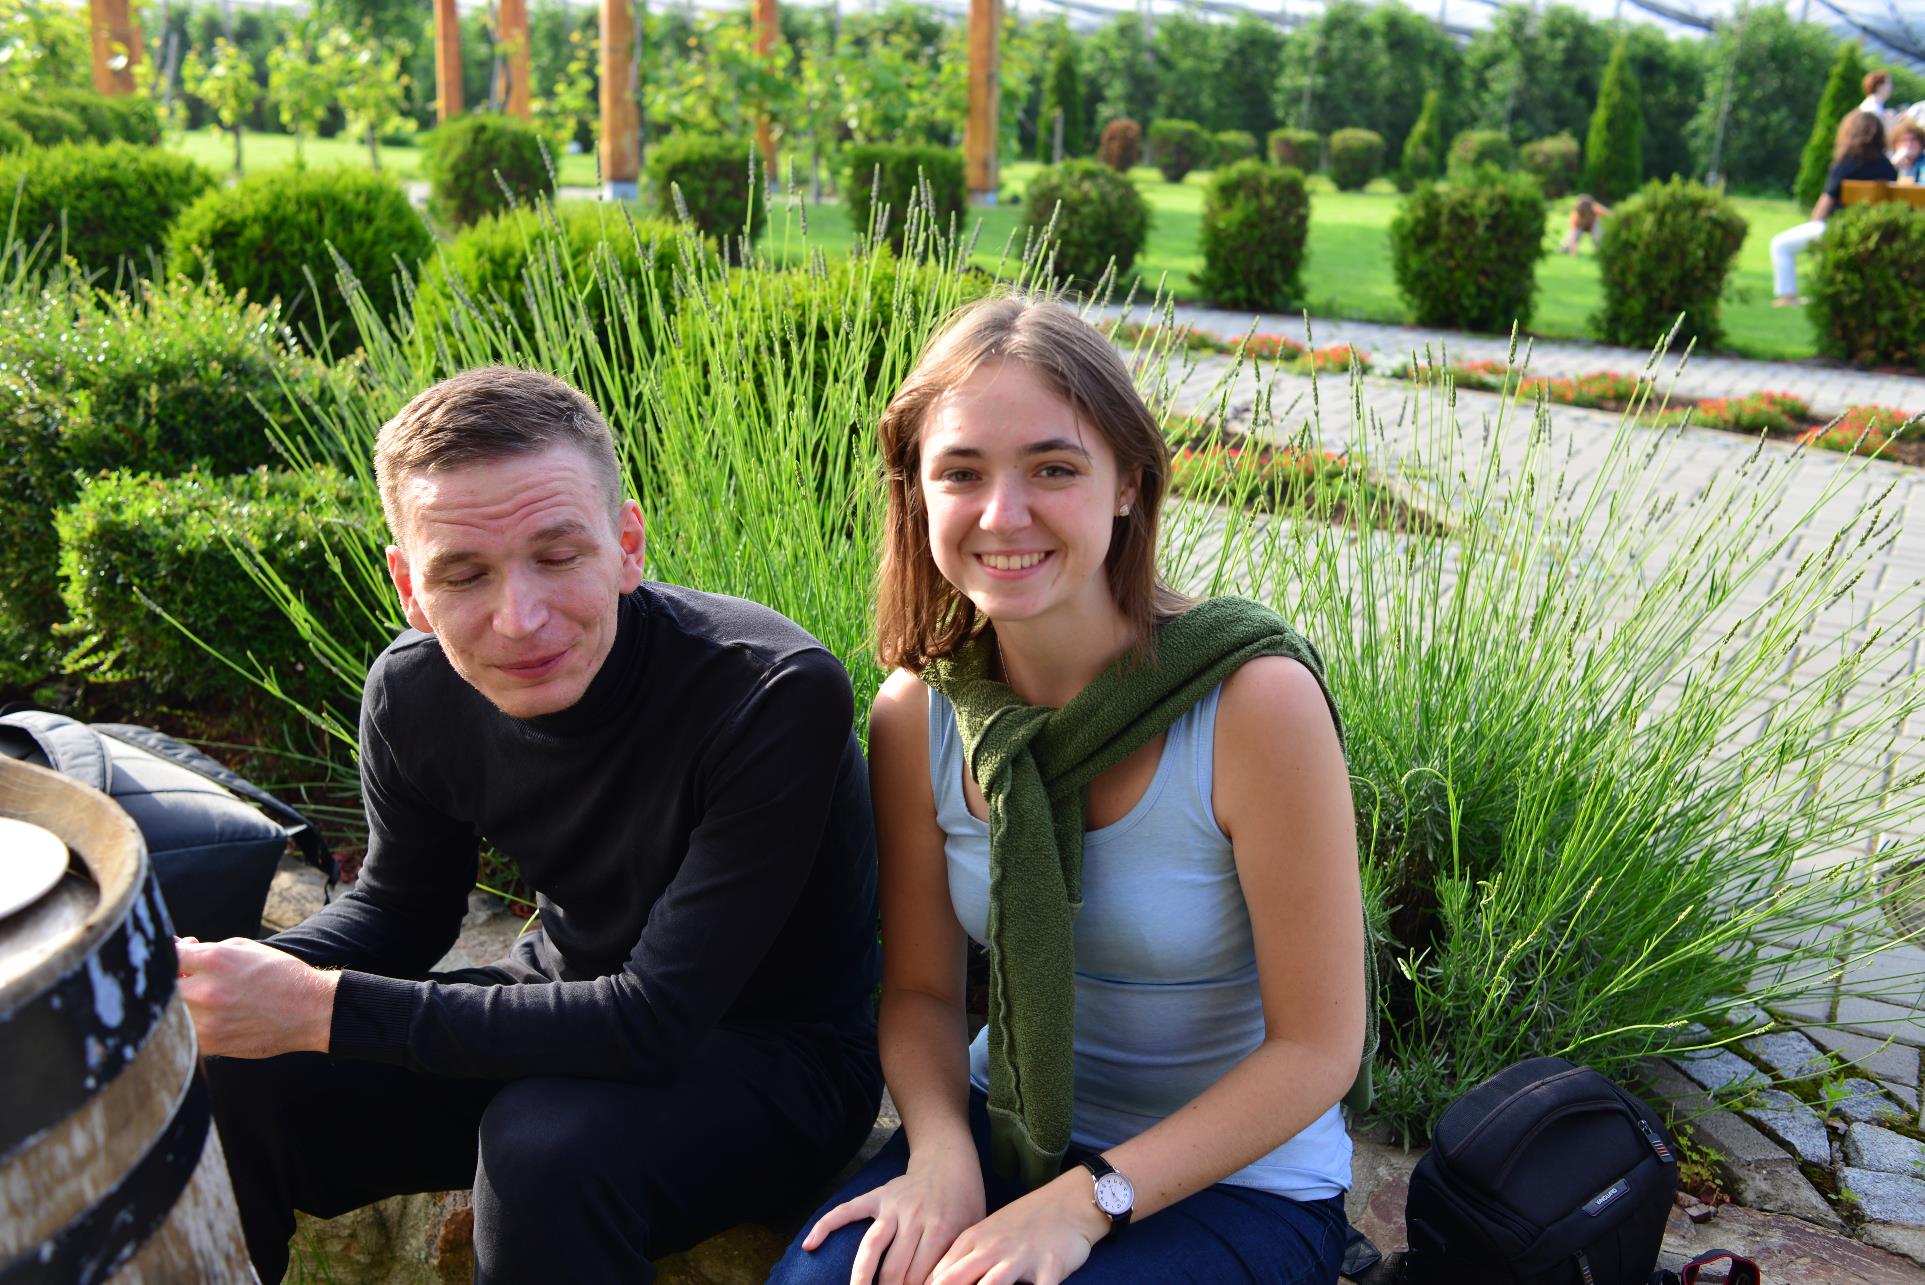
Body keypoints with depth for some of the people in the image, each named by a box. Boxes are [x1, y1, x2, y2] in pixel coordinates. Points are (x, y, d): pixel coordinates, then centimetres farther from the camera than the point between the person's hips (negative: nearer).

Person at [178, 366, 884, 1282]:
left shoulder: (775, 694, -29)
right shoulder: (412, 692, -10)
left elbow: (657, 1021, -29)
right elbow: (399, 909, 7)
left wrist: (322, 1009, -30)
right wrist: (219, 987, -14)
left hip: (768, 1058, -5)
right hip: (564, 1015, 5)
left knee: (550, 1147, -34)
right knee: (222, 1084, -8)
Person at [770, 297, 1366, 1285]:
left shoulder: (1257, 699, -22)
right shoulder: (916, 713, -9)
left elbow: (1316, 1045, -16)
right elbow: (920, 990, 2)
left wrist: (1089, 1201, -20)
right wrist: (941, 1154, -17)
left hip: (1238, 1177, -2)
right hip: (1009, 1129, 3)